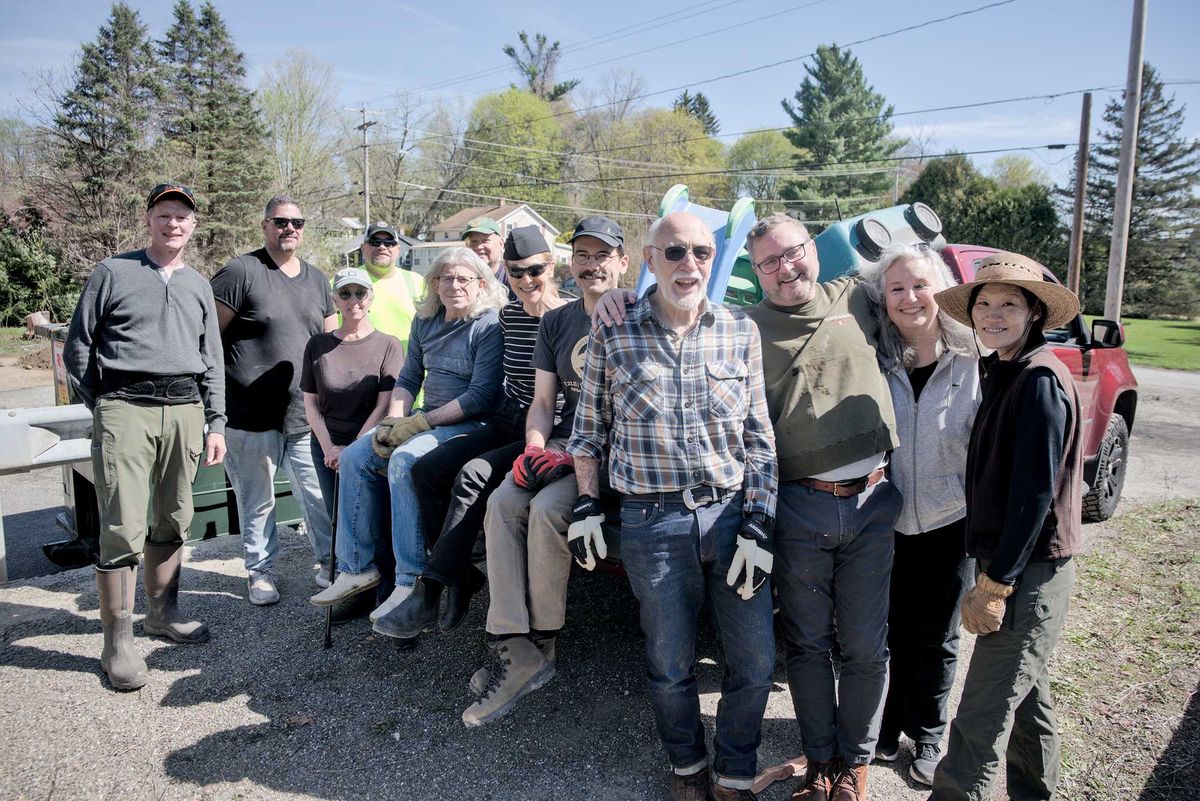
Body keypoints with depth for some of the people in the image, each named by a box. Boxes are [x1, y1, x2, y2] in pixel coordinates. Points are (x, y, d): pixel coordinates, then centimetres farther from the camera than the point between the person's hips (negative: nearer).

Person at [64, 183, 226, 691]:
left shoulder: (199, 285, 17)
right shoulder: (113, 273, 5)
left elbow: (212, 360, 18)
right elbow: (78, 347, 7)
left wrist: (216, 424, 13)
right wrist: (99, 406, 4)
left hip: (185, 409, 5)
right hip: (125, 408, -4)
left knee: (174, 519, 11)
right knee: (124, 527, -8)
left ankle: (162, 611, 26)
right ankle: (118, 642, 0)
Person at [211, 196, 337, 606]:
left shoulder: (317, 279, 14)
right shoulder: (240, 272, -5)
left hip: (306, 413, 4)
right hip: (252, 414, -4)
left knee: (319, 493, 7)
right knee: (257, 500, 8)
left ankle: (328, 561, 24)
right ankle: (260, 572, 25)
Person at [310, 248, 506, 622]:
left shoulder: (488, 325, -11)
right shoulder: (425, 321, 12)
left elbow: (481, 396, -18)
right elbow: (408, 378, 16)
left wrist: (421, 422, -18)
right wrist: (395, 420, -3)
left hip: (470, 424, -8)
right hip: (426, 419, 8)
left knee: (404, 460, -31)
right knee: (355, 457, -6)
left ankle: (411, 580, -26)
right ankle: (357, 567, 0)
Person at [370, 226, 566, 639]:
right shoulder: (508, 316, 11)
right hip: (504, 424, 7)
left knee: (472, 477, -28)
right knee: (425, 468, -9)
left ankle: (428, 596, -19)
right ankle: (461, 574, -3)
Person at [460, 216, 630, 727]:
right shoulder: (556, 323, 15)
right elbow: (542, 401, 14)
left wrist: (576, 455, -17)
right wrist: (535, 447, -7)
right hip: (562, 443, 6)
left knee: (547, 509, -29)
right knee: (502, 503, -21)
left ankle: (542, 644, -10)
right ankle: (513, 647, -22)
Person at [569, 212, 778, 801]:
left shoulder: (740, 331, 1)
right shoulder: (612, 334, -2)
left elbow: (759, 436, 3)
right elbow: (588, 427, 8)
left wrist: (758, 526, -2)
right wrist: (586, 506, 3)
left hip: (732, 511, 2)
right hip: (652, 521, -1)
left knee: (756, 662, 7)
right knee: (670, 663, 11)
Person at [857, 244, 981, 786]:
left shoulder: (974, 362, -10)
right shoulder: (877, 363, -6)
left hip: (951, 525, -1)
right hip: (889, 524, 1)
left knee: (936, 639, 14)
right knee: (893, 633, 14)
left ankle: (928, 737, 36)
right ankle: (890, 728, 36)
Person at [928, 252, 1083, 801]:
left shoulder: (1040, 380, -18)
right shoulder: (1004, 374, 11)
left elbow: (1036, 492, -22)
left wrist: (995, 585, -21)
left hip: (1029, 574, -10)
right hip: (1015, 567, 10)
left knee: (981, 716, -3)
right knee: (1026, 695, 23)